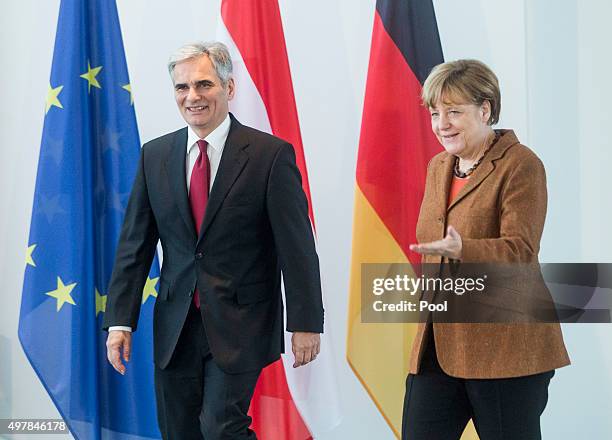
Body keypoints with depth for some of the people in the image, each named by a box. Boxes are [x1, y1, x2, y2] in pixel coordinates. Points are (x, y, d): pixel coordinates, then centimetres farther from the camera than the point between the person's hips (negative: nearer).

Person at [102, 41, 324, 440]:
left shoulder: (271, 155, -7)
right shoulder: (155, 156, 6)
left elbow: (297, 246, -7)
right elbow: (134, 245, 7)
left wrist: (305, 324, -9)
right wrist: (120, 320, 1)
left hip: (240, 323, -4)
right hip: (175, 327, 5)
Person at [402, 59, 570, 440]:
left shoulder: (521, 165, -8)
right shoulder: (438, 167, 16)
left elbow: (520, 250, -19)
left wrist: (461, 250, -35)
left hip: (505, 348, -7)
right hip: (438, 343, 7)